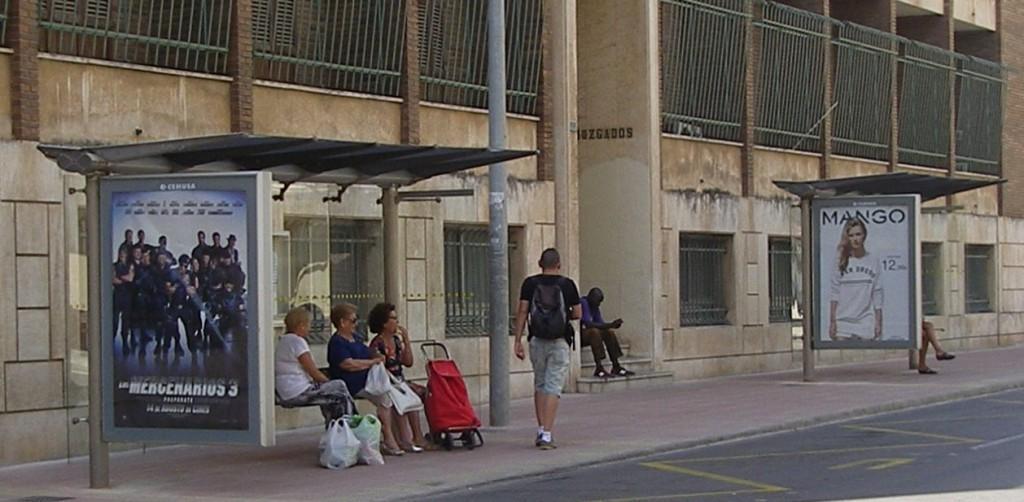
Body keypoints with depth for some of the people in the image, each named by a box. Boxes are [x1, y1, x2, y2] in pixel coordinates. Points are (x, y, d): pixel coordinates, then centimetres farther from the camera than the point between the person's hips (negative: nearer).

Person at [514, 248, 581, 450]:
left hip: (537, 341, 2)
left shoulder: (530, 284, 0)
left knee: (539, 385, 17)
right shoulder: (567, 284, -3)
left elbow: (522, 312, -4)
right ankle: (547, 435, -11)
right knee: (553, 387, -3)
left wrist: (518, 341, -1)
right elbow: (577, 313, 0)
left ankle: (541, 431, 15)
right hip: (559, 342, -2)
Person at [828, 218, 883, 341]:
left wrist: (878, 322, 2)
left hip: (866, 323, 0)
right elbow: (834, 294, 3)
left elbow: (877, 295, 5)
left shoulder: (873, 261, 4)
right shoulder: (841, 261, 3)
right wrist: (832, 321, -2)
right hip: (843, 321, 0)